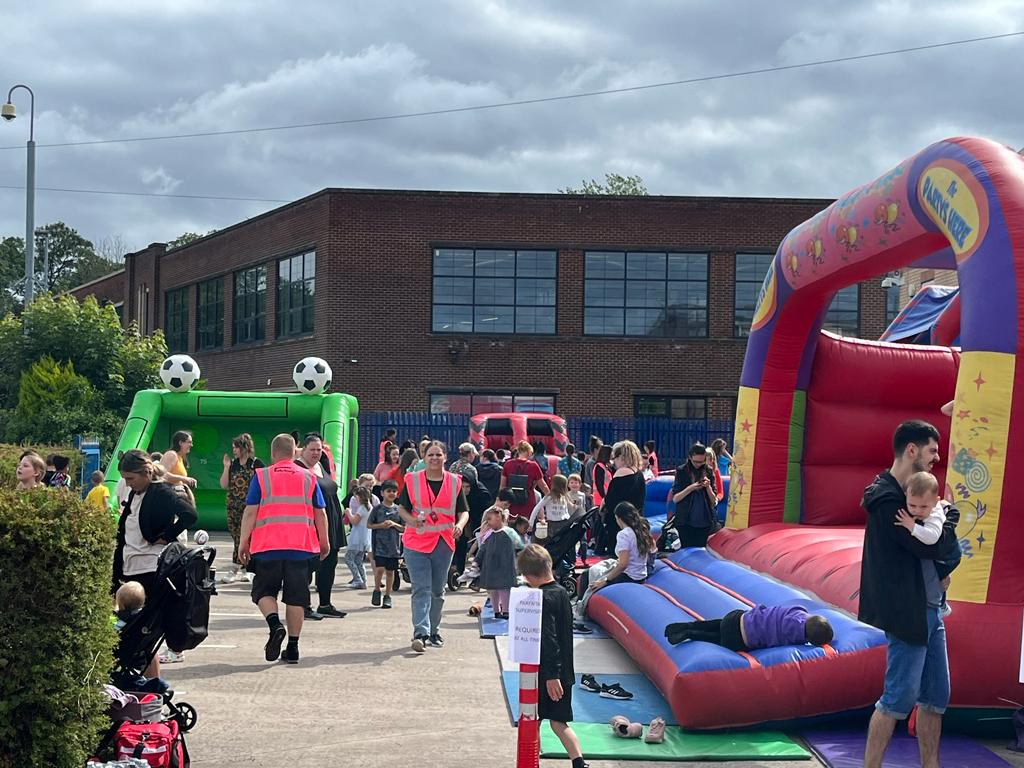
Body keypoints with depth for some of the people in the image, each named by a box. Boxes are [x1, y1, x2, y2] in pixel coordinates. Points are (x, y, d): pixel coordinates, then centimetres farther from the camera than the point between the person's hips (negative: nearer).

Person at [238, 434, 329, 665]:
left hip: (268, 546, -2)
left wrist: (243, 542, 3)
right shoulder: (309, 478, 7)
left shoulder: (261, 476, 2)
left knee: (264, 590, 12)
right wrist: (324, 542, 19)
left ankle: (275, 624, -15)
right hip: (301, 547, 2)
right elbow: (320, 514, 9)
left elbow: (250, 512, -2)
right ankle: (293, 648, 7)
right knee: (296, 597, 7)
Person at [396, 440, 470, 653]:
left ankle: (433, 631, 27)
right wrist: (411, 520, -14)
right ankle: (420, 633, -18)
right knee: (421, 589, -12)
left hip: (443, 543, 2)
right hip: (416, 541, -2)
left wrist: (460, 525, -14)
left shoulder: (454, 482, 5)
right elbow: (402, 508, 7)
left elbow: (464, 511, 7)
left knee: (438, 591, 13)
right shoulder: (412, 480, 1)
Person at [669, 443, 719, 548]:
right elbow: (675, 499, -4)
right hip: (685, 521, -2)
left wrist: (708, 487, -13)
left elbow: (713, 501, 5)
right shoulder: (681, 471, -1)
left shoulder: (709, 471, 4)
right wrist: (690, 488, -17)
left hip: (704, 522, 2)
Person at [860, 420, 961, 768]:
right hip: (907, 611, -9)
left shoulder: (911, 492, 13)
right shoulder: (887, 499, -17)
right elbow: (929, 544, -21)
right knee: (899, 698, -4)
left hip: (929, 608, 9)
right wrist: (950, 520, -4)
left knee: (936, 696, 13)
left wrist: (941, 572, -3)